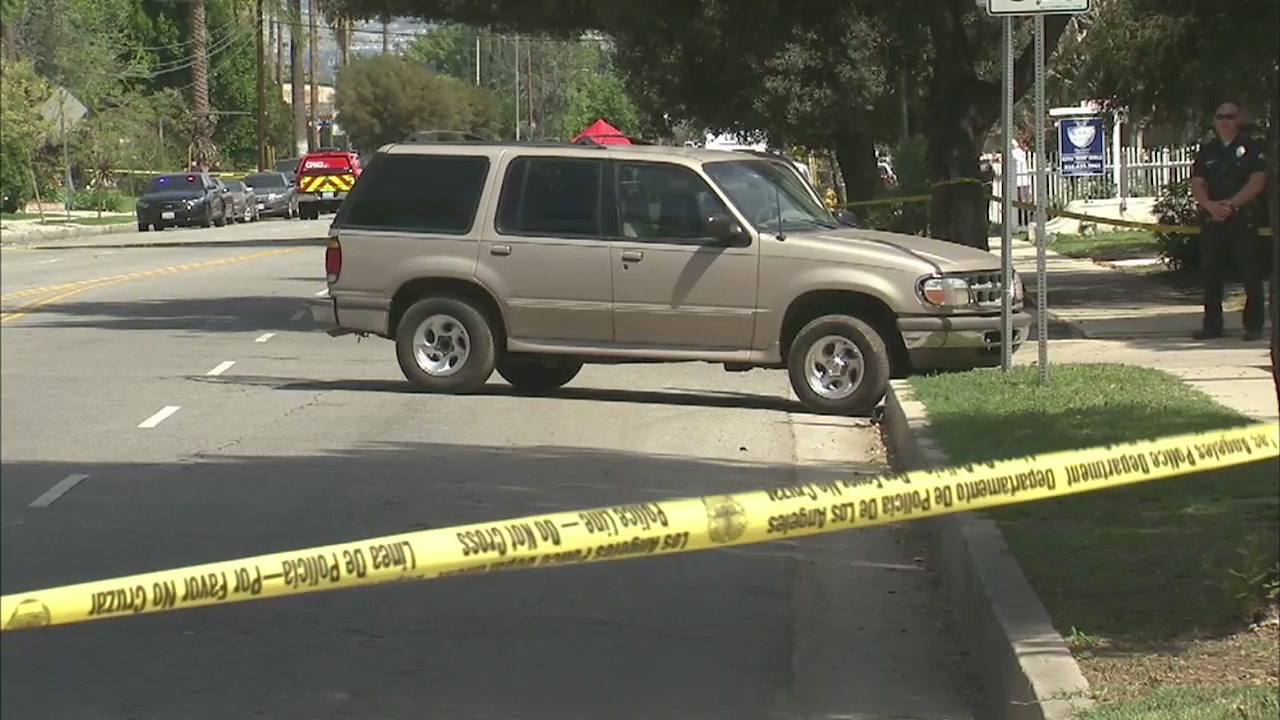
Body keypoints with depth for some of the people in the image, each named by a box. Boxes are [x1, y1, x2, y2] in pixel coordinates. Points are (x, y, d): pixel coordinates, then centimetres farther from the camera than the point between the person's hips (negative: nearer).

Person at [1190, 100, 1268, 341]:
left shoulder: (1252, 147, 2)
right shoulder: (1207, 150, 13)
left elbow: (1257, 182, -7)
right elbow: (1197, 185, 6)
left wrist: (1230, 204, -16)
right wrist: (1211, 205, -14)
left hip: (1242, 219, -4)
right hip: (1211, 219, 4)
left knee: (1251, 275, -5)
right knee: (1211, 275, 6)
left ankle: (1254, 325, -1)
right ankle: (1212, 325, 14)